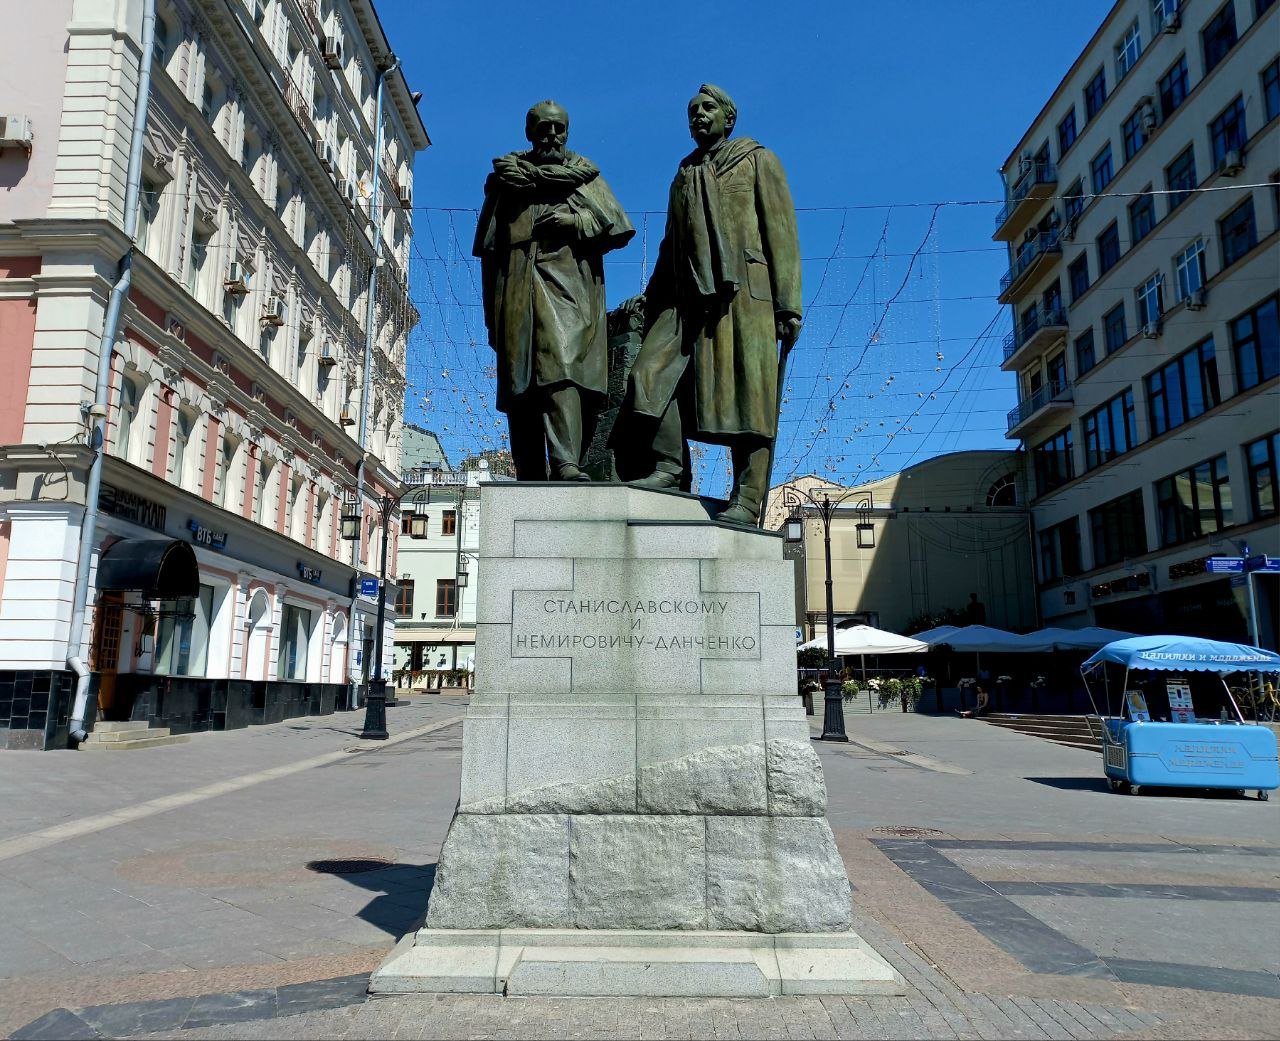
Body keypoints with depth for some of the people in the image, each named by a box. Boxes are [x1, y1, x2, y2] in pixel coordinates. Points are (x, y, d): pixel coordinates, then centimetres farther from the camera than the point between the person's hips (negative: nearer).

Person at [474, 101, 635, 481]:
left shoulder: (583, 174, 19)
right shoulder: (505, 176, 21)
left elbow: (617, 229, 10)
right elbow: (488, 249, 17)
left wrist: (576, 222, -8)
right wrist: (492, 312, 9)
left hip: (568, 289, -2)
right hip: (517, 290, 2)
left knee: (563, 367, -21)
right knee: (519, 384, -3)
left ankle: (566, 463, -31)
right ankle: (530, 475, 0)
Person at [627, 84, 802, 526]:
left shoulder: (758, 161, 13)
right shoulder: (684, 176, 27)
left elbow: (781, 234, 2)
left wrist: (788, 305, -9)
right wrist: (653, 308, 15)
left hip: (744, 292, -5)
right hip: (689, 297, 5)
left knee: (746, 394, -10)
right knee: (652, 372, -13)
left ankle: (747, 502, -12)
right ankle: (670, 467, -6)